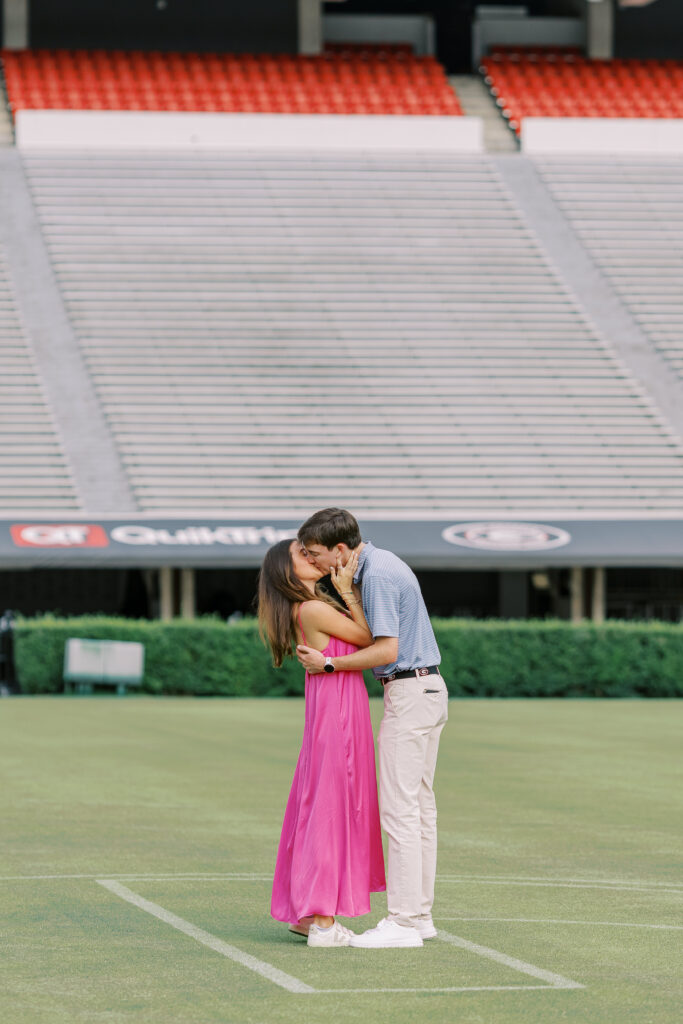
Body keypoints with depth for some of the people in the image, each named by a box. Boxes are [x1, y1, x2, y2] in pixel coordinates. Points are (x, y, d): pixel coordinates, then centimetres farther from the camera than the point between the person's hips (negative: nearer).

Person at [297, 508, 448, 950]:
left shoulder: (378, 576, -18)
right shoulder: (382, 562, 14)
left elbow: (387, 650, -21)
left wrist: (328, 664, -14)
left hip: (409, 694, -11)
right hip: (430, 687, 11)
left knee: (399, 808, -9)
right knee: (420, 806, 11)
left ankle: (403, 922, -9)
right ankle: (420, 914, 15)